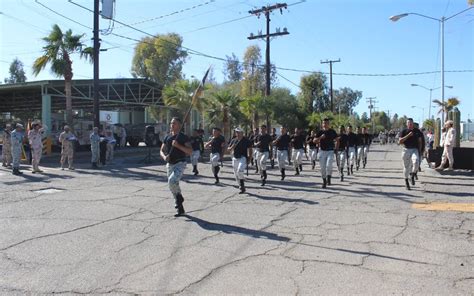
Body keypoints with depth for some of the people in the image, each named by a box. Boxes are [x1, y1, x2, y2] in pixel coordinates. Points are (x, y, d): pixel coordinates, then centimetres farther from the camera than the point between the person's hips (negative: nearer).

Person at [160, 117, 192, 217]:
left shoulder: (183, 137, -5)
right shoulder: (167, 137, 12)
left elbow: (190, 151, -13)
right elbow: (161, 151, 14)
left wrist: (178, 145, -22)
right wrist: (164, 157, -8)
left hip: (180, 164, -6)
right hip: (170, 165, 6)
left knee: (172, 181, -29)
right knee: (173, 188, 8)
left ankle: (179, 197, -2)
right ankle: (180, 208, 20)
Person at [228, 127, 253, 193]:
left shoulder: (246, 141, -2)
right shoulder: (233, 140, 9)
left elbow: (250, 149, 3)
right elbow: (228, 149, 13)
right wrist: (232, 147, -9)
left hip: (243, 158, -5)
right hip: (235, 159, 6)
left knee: (239, 171, -25)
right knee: (236, 175, 8)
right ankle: (242, 188, 21)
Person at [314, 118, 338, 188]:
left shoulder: (332, 132, 3)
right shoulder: (320, 132, 5)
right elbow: (314, 140, -1)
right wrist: (320, 137, -17)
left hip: (330, 151, -2)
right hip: (322, 151, 2)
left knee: (329, 165, -21)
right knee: (322, 167, 3)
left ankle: (328, 178, -5)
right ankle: (324, 181, 16)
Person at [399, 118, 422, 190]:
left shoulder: (417, 131, 8)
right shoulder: (404, 131, 1)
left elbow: (419, 141, 17)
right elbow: (400, 141, -10)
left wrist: (419, 150, 9)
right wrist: (408, 135, -17)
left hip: (414, 150, 1)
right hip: (406, 150, -1)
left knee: (416, 162, -29)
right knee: (406, 166, 6)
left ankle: (412, 176, -9)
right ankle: (406, 181, 20)